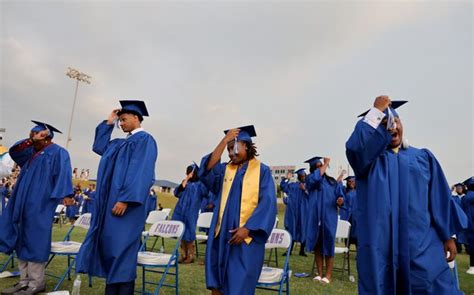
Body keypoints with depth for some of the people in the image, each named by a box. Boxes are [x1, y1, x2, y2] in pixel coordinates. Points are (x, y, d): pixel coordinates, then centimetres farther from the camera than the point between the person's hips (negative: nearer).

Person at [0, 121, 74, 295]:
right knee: (22, 241, 8)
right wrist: (31, 140, -1)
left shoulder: (57, 152, -4)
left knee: (34, 241, -6)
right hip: (24, 202, 8)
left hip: (40, 203, -8)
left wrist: (64, 194, -27)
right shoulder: (32, 152, 22)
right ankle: (25, 280, 15)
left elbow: (63, 173, -15)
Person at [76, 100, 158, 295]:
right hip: (111, 203, 10)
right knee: (110, 250, 12)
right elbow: (99, 147, 29)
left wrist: (125, 199, -25)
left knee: (121, 251, -6)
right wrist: (108, 123, 22)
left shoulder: (144, 139, -8)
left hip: (124, 203, -10)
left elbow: (140, 172, -19)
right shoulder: (123, 142, 20)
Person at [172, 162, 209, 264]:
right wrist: (183, 183, -9)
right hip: (181, 211, 5)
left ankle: (190, 256, 10)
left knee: (188, 233, -2)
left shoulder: (199, 184, -3)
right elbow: (177, 193, 4)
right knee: (181, 233, 9)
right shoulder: (185, 182, 12)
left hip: (191, 212, -5)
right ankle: (183, 255, 20)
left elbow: (206, 193, -19)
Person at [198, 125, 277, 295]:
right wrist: (224, 140, -10)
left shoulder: (262, 170, 0)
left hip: (247, 236, -4)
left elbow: (268, 203, -8)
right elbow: (206, 171, -10)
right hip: (222, 234, 4)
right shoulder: (225, 169, 10)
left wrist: (247, 228, -17)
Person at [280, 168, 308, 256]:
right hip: (293, 210, 1)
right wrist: (287, 178, -12)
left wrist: (305, 190, -20)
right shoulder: (292, 186, 10)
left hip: (304, 211, -1)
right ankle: (290, 250, 7)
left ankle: (302, 250, 11)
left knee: (303, 230, 1)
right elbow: (283, 186, 0)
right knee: (292, 229, 2)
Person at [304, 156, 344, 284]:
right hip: (315, 217, 0)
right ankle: (320, 273, 17)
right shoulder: (310, 179, 4)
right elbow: (316, 177, -19)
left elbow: (340, 196, 2)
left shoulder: (332, 181, 7)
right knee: (317, 245, 6)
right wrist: (326, 163, -8)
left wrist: (340, 201, -21)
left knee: (328, 245, -1)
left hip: (329, 217, 0)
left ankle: (328, 275, 10)